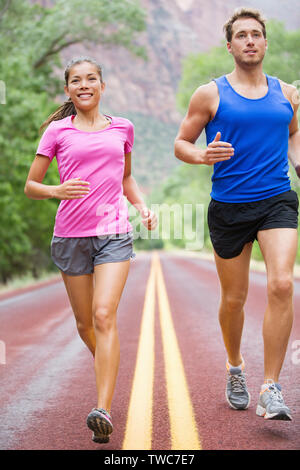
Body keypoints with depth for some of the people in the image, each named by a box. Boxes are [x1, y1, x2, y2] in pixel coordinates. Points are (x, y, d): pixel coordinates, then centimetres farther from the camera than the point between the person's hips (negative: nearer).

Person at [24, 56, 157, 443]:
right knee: (85, 323, 11)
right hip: (71, 233, 1)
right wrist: (57, 191, -15)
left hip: (114, 233, 0)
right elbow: (30, 186, 5)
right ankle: (107, 368, 43)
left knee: (104, 315, -17)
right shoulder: (58, 131, 3)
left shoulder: (121, 128, 10)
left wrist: (143, 206, 8)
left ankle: (103, 411, -21)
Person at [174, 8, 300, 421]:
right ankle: (235, 367, 37)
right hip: (228, 207, -1)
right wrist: (202, 155, -16)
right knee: (234, 299, 8)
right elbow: (181, 143, 5)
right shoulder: (210, 94, 1)